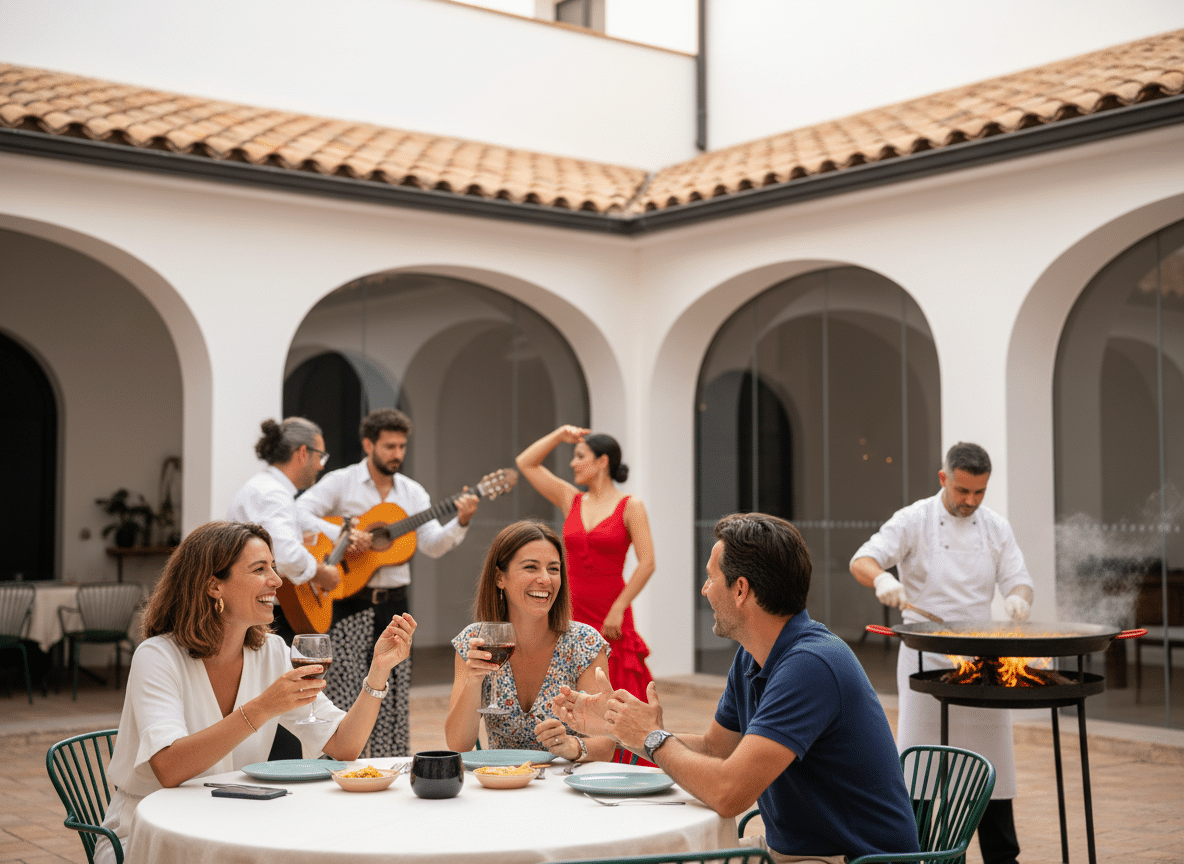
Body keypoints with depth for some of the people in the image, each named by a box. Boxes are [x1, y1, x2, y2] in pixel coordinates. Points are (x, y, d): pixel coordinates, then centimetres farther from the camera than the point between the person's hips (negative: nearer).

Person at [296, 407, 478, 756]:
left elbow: (432, 545, 3)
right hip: (350, 602, -4)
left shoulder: (412, 491, 11)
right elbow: (297, 515, -14)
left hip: (393, 603, 5)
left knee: (394, 695, 7)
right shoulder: (340, 482, -1)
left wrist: (461, 523, -14)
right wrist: (341, 534, -26)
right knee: (347, 694, -5)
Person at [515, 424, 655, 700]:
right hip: (571, 612, 4)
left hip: (609, 617, -4)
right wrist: (560, 436, 9)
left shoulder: (630, 507, -3)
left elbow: (647, 563, -10)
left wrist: (618, 609, -12)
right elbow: (525, 463, 16)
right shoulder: (571, 500, 10)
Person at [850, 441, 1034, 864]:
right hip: (925, 657, -4)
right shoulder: (914, 520, -6)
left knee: (991, 755, 8)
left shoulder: (995, 527, 6)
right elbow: (861, 561, -15)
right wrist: (882, 579, -38)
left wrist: (1019, 598, -20)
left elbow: (1017, 580, 4)